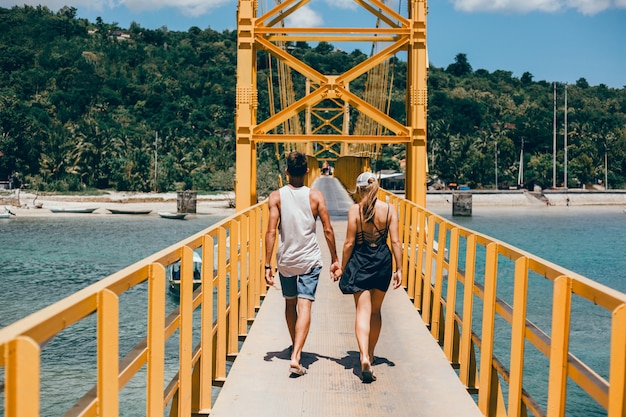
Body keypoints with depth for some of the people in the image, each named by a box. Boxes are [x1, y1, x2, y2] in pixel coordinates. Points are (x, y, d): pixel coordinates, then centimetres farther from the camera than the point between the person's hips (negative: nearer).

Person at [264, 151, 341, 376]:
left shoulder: (276, 196, -5)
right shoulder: (316, 196, -5)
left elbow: (271, 232, -10)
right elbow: (328, 230, -4)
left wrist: (267, 265, -6)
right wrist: (335, 260, 5)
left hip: (286, 260, 2)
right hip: (310, 260, -2)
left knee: (290, 303, 20)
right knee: (305, 306, -6)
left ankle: (295, 347, 38)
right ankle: (296, 357, -19)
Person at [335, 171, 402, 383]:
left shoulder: (354, 210, -9)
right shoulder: (389, 209, -3)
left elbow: (349, 243, -8)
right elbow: (396, 241, -4)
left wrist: (343, 268, 3)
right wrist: (399, 269, 2)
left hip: (360, 262, -3)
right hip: (382, 262, 3)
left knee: (363, 311, -3)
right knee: (376, 311, 18)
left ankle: (364, 357, -21)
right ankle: (370, 355, 30)